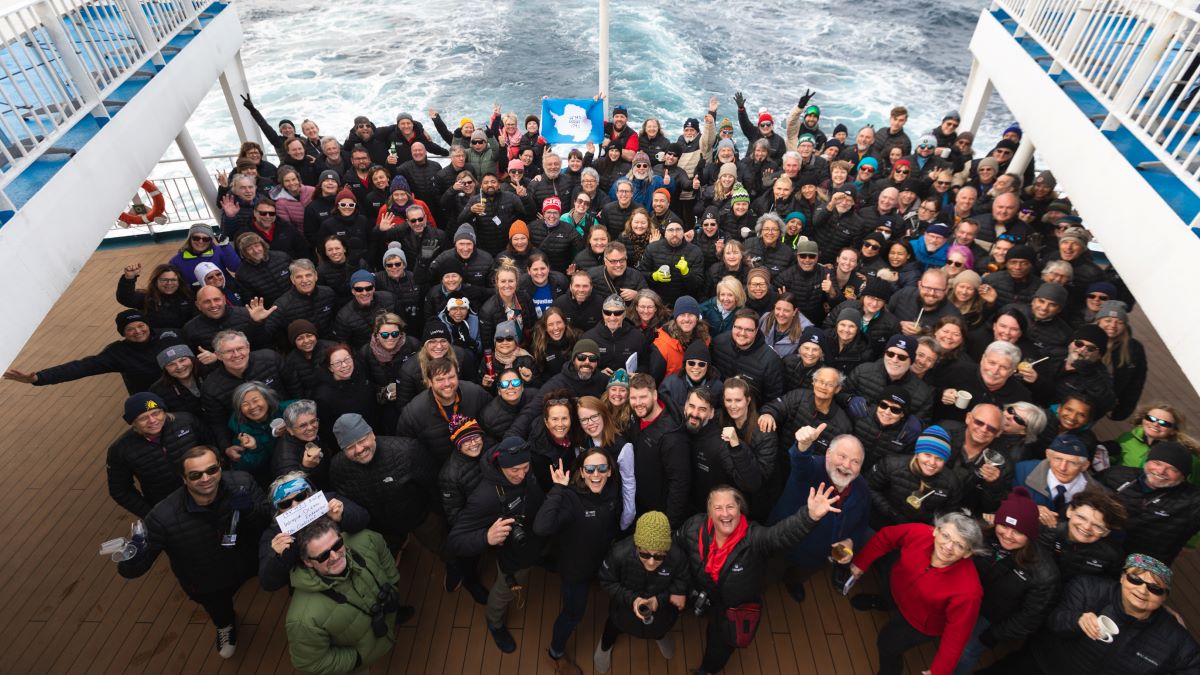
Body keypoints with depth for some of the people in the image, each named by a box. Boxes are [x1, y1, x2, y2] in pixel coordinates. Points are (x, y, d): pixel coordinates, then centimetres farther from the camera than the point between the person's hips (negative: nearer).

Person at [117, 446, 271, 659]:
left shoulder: (242, 483, -34)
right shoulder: (163, 517, -36)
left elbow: (271, 520, -25)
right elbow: (134, 567, -26)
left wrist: (250, 509, -46)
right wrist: (131, 562, -50)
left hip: (248, 563, -1)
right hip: (206, 586, 1)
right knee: (219, 612, 32)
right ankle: (225, 626, 70)